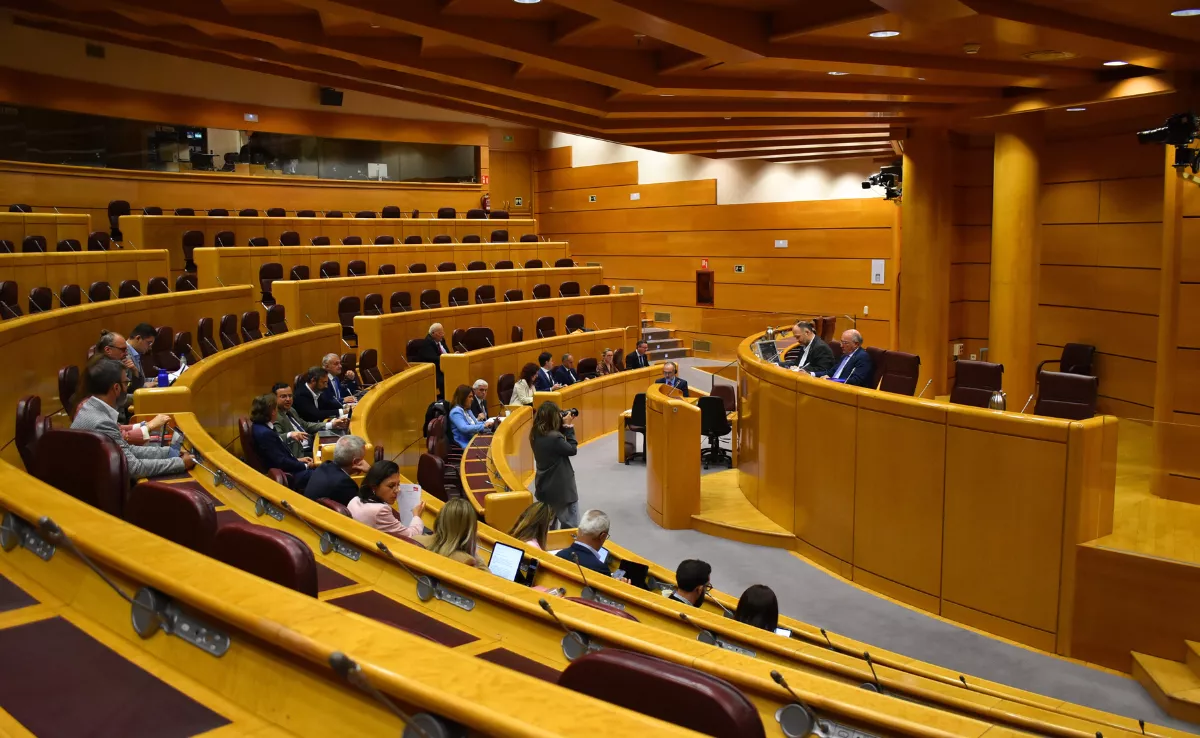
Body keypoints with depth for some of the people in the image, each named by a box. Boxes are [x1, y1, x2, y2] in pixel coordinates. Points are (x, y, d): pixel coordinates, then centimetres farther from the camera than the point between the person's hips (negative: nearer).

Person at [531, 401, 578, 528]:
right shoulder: (554, 437, -27)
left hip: (544, 488, 9)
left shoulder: (536, 435, -1)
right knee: (570, 527, 4)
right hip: (561, 489, -9)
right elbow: (572, 449, -13)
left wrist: (564, 427, 1)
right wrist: (568, 427, -9)